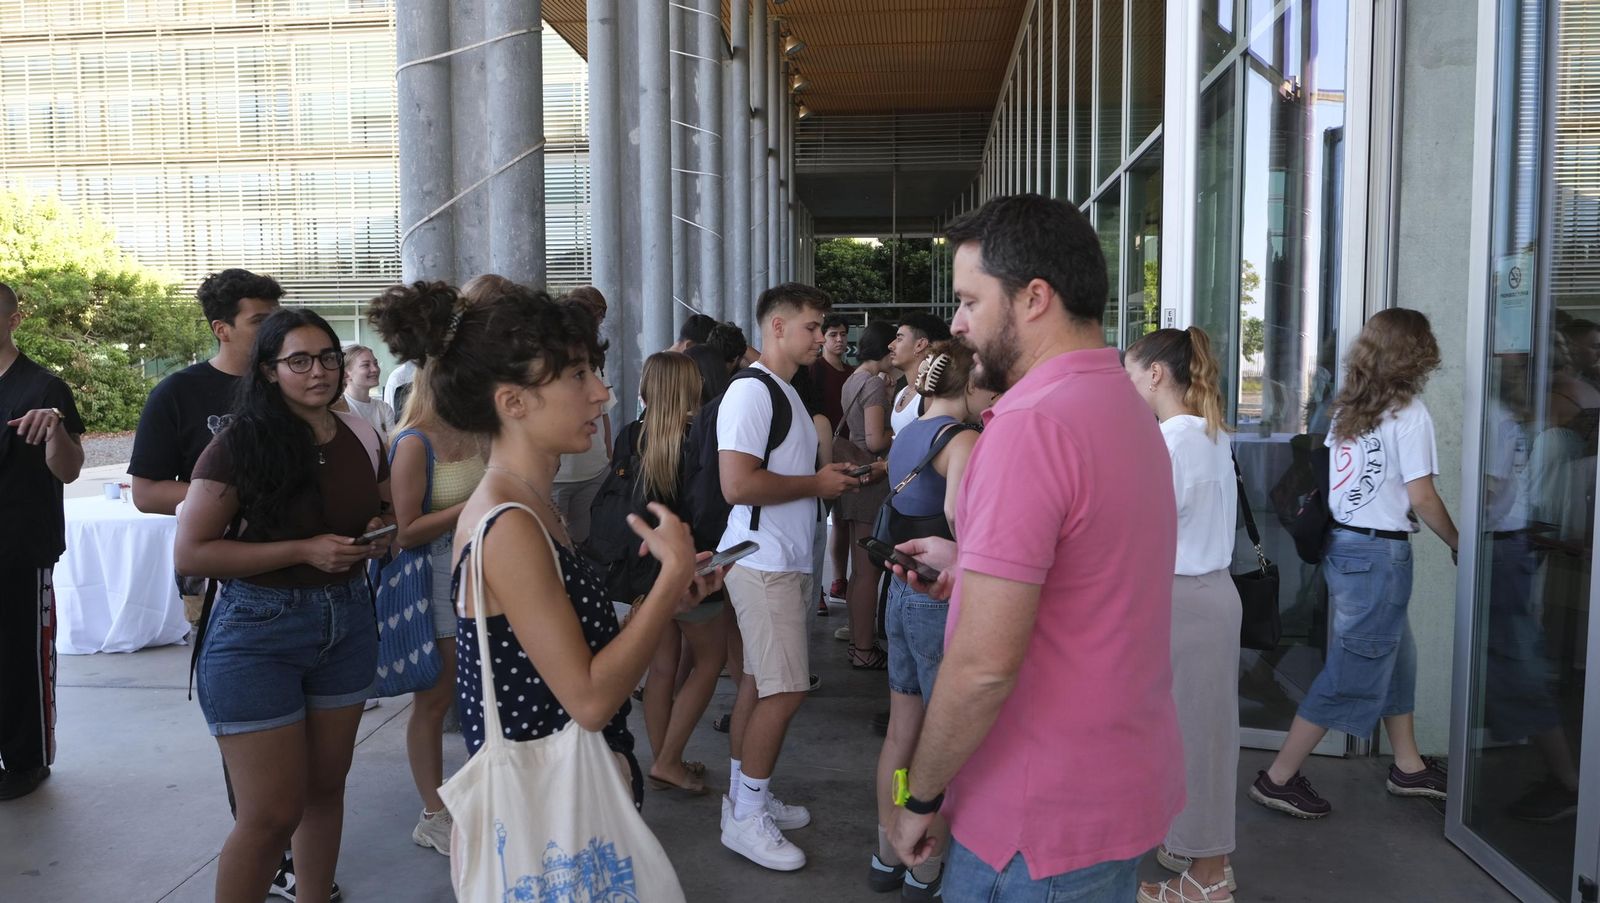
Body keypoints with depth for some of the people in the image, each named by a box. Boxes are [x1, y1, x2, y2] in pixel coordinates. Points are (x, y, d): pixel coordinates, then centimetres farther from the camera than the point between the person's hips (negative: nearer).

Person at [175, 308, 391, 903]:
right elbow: (189, 553, -16)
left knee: (325, 787, 16)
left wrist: (376, 536, -3)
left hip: (347, 624, 5)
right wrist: (305, 550, -22)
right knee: (273, 814, -2)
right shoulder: (239, 447, -13)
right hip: (257, 634, -5)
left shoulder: (361, 440, 3)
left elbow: (384, 513, 21)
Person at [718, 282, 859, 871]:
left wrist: (825, 475, 8)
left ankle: (745, 798, 26)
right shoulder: (751, 392, -15)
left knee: (759, 683, 15)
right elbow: (737, 484, -25)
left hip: (784, 561, 10)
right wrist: (816, 484, -15)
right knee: (785, 689, -7)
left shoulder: (785, 392, 16)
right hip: (764, 563, -10)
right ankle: (746, 817, 5)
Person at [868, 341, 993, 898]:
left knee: (901, 733, 18)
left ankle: (888, 858, 31)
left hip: (904, 591, 9)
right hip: (943, 601, -9)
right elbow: (958, 512, -35)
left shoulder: (907, 436, 11)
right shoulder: (964, 440, -17)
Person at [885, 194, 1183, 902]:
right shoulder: (1126, 406, 7)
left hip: (1045, 823, -9)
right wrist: (968, 565, 13)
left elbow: (984, 665, -26)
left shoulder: (1031, 426, -24)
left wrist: (919, 797, -12)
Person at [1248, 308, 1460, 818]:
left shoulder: (1347, 409, 8)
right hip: (1380, 552, -8)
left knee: (1395, 657, 21)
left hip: (1342, 543, 8)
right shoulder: (1409, 412, -11)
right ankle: (1279, 779, 3)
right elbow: (1421, 497, -12)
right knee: (1355, 671, 0)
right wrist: (1458, 544, 1)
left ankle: (1408, 767, 33)